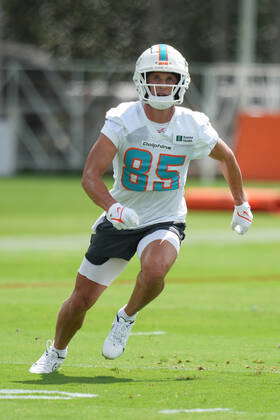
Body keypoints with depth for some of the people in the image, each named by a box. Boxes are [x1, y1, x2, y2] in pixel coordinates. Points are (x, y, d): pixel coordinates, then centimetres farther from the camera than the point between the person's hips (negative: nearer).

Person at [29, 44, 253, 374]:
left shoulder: (193, 127, -9)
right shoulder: (123, 120, -16)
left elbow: (226, 158, 13)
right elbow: (90, 176, -24)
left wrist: (241, 204, 21)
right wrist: (114, 208, -41)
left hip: (165, 222, 0)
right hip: (119, 220, 0)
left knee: (154, 270, -33)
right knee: (81, 300, 4)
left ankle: (127, 317, -1)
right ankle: (56, 352, 36)